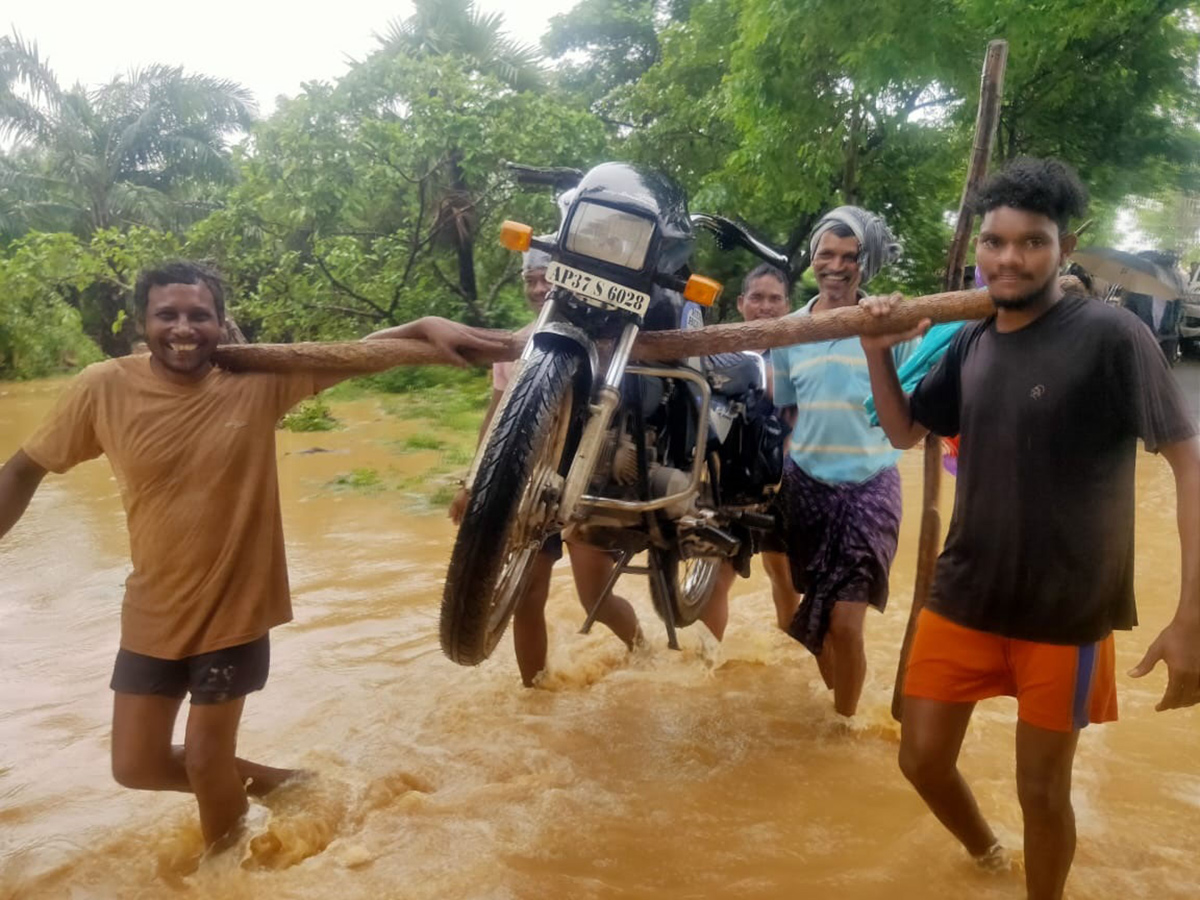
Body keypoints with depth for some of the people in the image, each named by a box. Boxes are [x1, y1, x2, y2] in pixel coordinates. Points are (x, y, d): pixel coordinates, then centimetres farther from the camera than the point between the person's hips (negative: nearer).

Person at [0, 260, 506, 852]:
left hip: (235, 610, -2)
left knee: (206, 757, 11)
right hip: (151, 615, 3)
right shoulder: (103, 388, -11)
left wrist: (425, 327, -31)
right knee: (136, 766, 13)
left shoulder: (258, 379, -13)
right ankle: (257, 778, 40)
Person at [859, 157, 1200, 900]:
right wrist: (878, 352, -5)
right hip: (963, 597, 5)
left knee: (1042, 789, 9)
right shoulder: (972, 344, 2)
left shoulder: (1111, 336, -15)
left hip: (1067, 612, -5)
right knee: (923, 759, 13)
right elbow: (905, 432, 14)